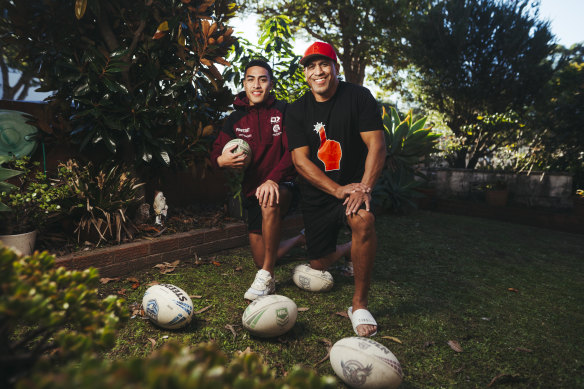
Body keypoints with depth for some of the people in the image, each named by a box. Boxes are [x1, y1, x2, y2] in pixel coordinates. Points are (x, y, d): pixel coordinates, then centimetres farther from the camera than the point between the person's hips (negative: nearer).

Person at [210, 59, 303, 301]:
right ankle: (300, 240, 39)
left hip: (282, 186, -4)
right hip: (251, 190, 4)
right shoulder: (235, 119, 7)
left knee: (270, 201, -42)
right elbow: (216, 152, 7)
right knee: (261, 259, 8)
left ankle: (266, 276, -27)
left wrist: (273, 178, -31)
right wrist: (220, 160, -19)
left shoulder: (282, 112, -3)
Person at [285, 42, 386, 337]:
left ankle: (359, 304, -17)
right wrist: (338, 190, -21)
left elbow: (376, 144, -10)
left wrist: (364, 187, -26)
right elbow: (300, 160, -9)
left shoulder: (359, 97, -4)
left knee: (364, 220, -36)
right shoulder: (297, 110, 0)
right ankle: (337, 252, 47)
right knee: (318, 266, 6)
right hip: (316, 196, 2)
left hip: (353, 186, -2)